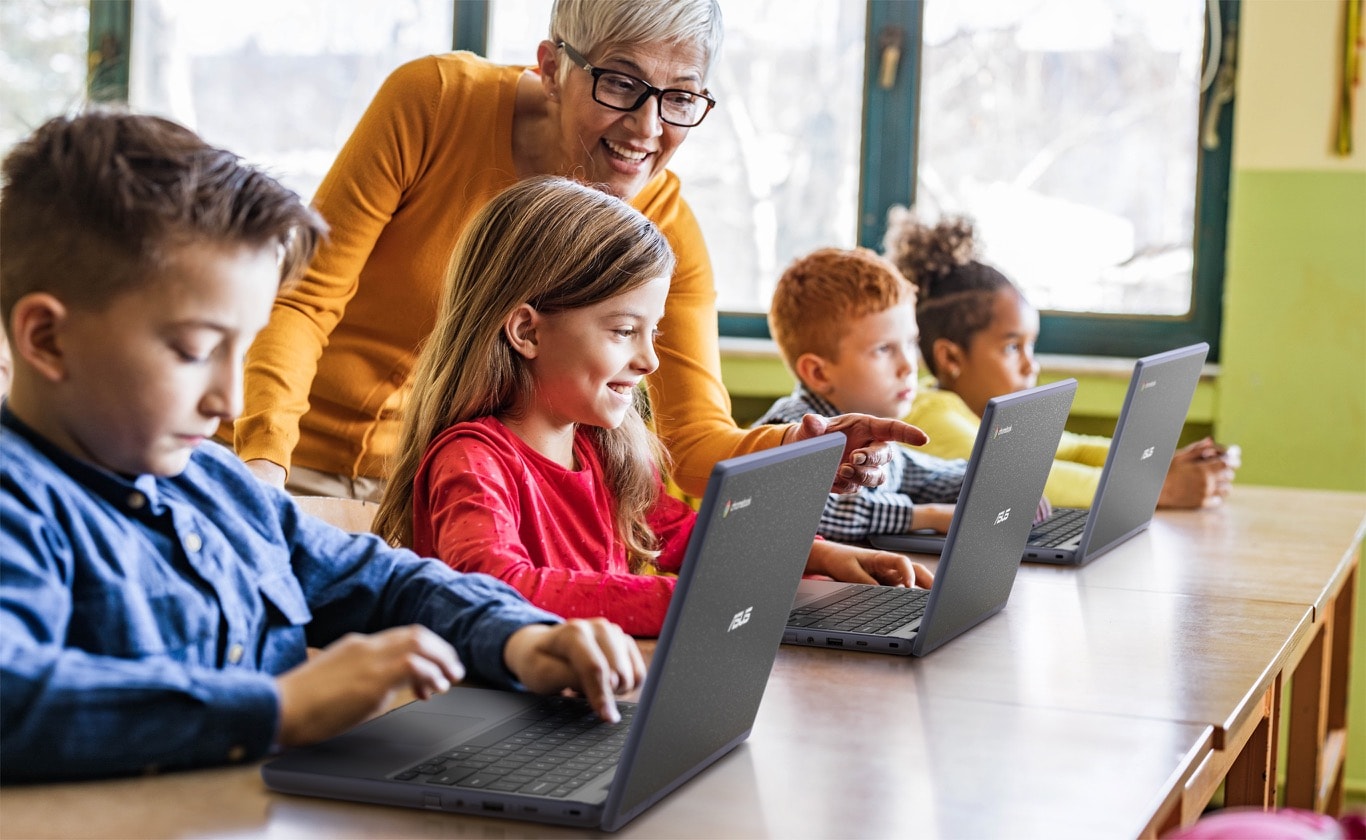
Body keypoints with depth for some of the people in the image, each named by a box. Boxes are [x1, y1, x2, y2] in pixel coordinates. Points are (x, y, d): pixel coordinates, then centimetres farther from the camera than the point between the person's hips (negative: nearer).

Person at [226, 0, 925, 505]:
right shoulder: (435, 100, -20)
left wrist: (794, 452, -35)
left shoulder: (664, 225, -11)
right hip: (300, 462, -3)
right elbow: (303, 298, -17)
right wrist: (263, 454, -34)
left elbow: (696, 439, -13)